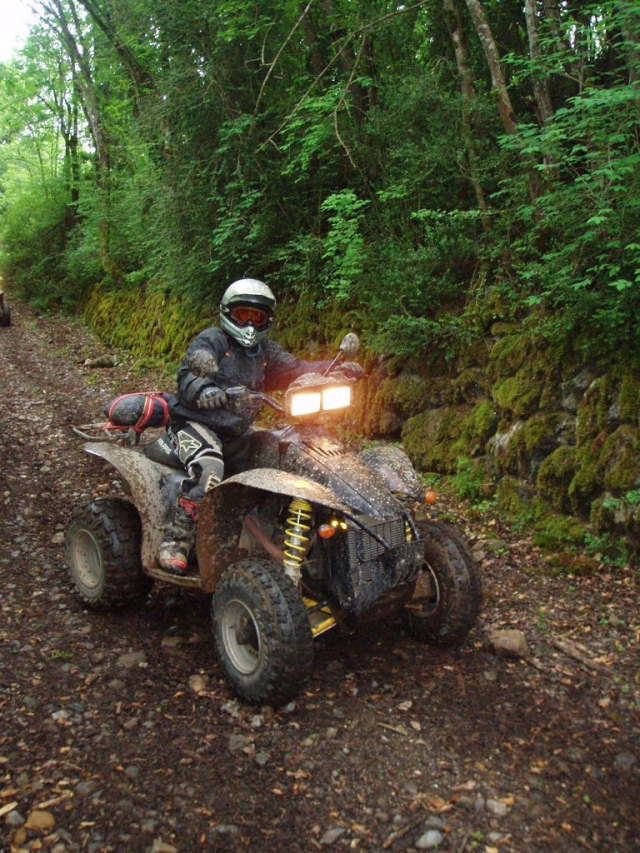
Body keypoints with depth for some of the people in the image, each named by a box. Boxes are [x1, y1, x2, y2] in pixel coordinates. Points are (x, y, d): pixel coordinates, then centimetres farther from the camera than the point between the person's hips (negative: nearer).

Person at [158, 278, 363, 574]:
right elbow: (187, 376, -16)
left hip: (237, 432, 7)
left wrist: (337, 369, -4)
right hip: (194, 423, -7)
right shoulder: (211, 340, -2)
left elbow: (297, 370, 10)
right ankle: (175, 543, -27)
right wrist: (203, 391, -40)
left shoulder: (266, 352, 18)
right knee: (209, 469, -35)